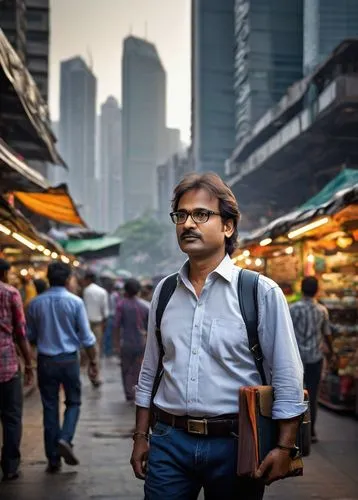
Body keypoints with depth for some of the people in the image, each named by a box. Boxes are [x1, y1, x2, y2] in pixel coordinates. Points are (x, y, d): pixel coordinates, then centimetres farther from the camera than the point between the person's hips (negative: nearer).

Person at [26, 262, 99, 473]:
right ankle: (65, 439, -10)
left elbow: (31, 336, 7)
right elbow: (86, 337, -6)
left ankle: (53, 458, 11)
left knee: (50, 407, 8)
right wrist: (93, 361, 2)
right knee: (73, 402, 13)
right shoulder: (75, 302, -8)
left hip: (46, 361, 2)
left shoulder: (36, 303, -1)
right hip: (69, 360, -2)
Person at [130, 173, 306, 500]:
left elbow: (287, 378, -6)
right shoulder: (164, 292, 7)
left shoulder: (262, 292, -6)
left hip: (233, 443, -3)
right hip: (169, 441, 3)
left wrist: (284, 448, -11)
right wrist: (141, 437, 12)